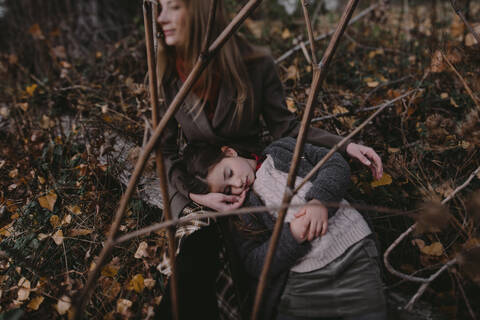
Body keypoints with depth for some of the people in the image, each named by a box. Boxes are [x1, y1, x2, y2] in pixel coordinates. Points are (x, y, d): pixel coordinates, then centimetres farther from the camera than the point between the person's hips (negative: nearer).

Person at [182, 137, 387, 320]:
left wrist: (319, 201, -12)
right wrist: (291, 235, -14)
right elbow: (255, 266, -1)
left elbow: (336, 165, 6)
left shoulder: (282, 151, 12)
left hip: (354, 255, -1)